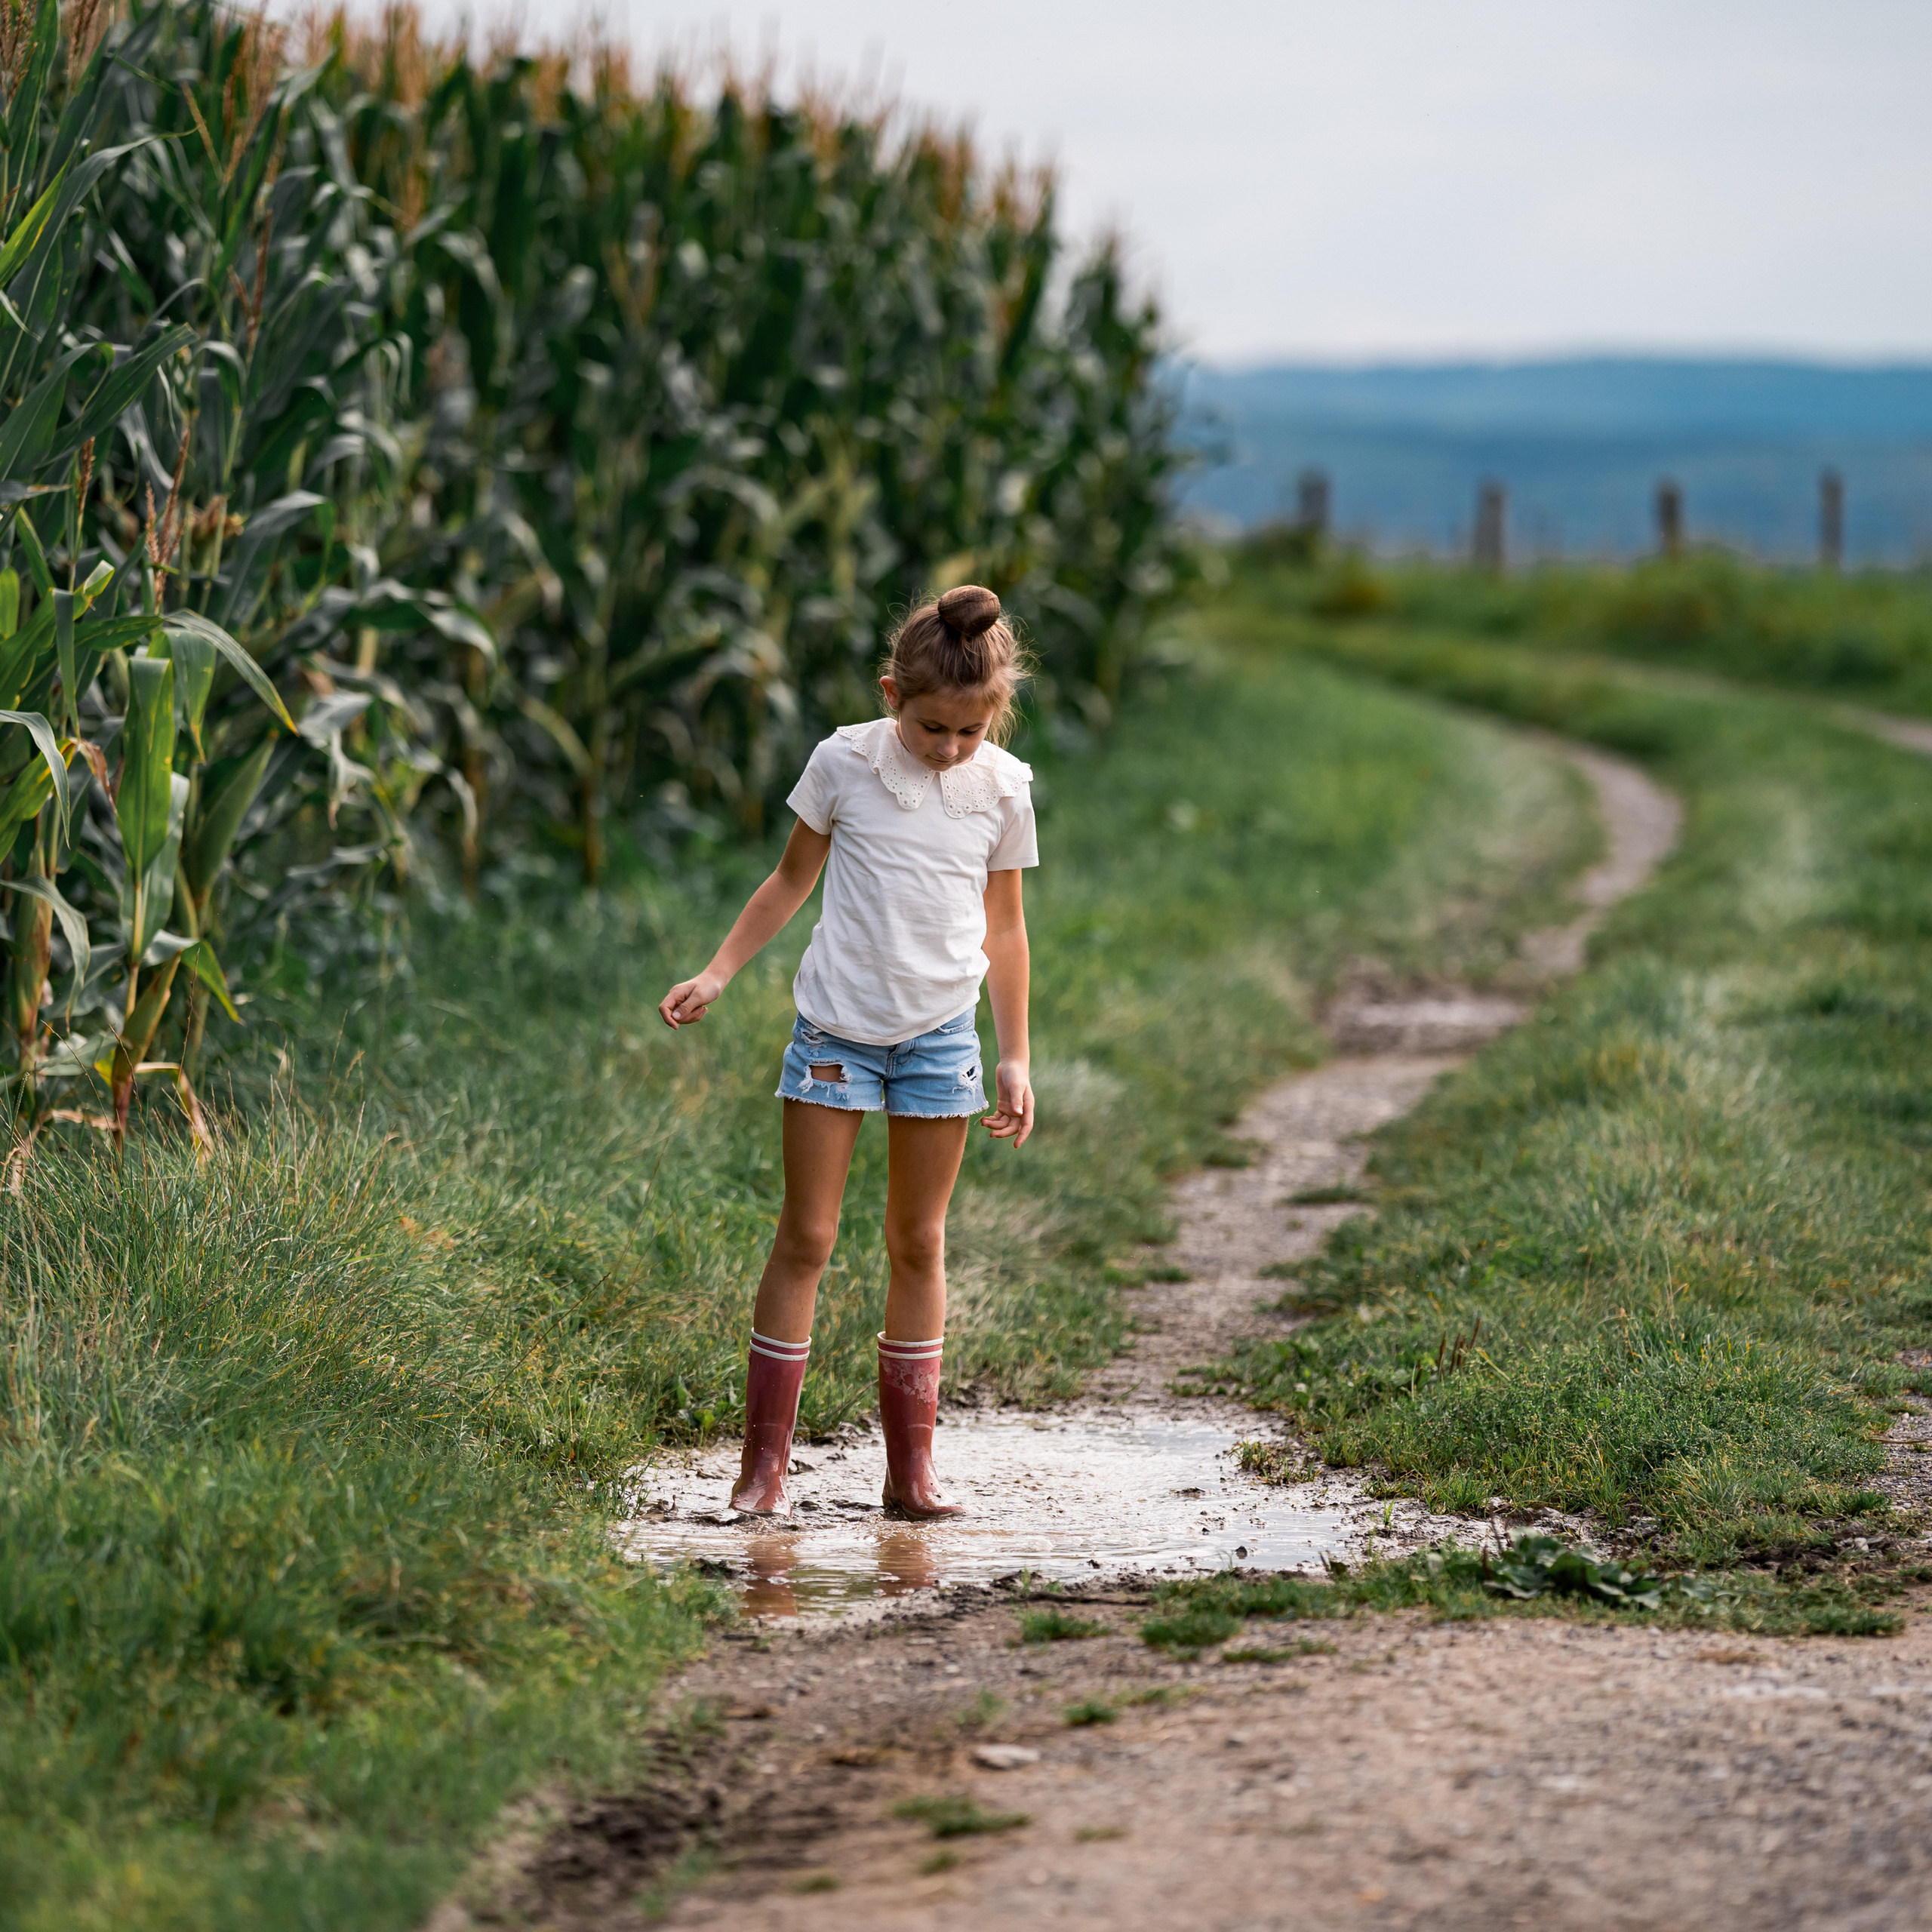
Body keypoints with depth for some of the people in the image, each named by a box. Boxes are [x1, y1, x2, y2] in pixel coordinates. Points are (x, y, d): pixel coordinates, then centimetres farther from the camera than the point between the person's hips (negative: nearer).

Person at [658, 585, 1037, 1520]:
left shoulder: (1003, 788, -2)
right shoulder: (844, 764, -6)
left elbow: (1002, 925, 8)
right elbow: (792, 879, 8)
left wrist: (1015, 1058, 7)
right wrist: (716, 974, 2)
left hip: (939, 1036, 2)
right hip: (838, 1025, -2)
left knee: (919, 1243, 6)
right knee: (806, 1236, -2)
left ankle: (911, 1466, 11)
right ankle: (765, 1462, 1)